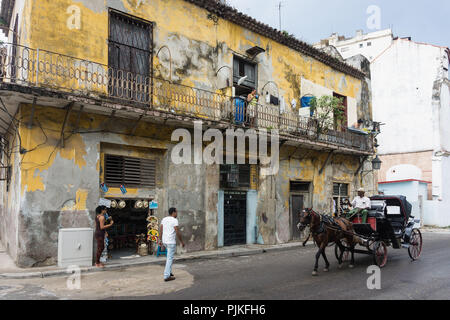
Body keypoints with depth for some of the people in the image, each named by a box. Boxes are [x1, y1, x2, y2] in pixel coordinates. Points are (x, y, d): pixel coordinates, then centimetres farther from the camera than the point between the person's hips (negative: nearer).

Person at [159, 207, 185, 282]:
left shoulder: (164, 219, 9)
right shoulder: (174, 220, -13)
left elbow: (160, 230, 9)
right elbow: (177, 232, -16)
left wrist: (160, 240, 14)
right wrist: (181, 241, -6)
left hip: (164, 241, 8)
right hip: (171, 242, -8)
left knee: (170, 256, 24)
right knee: (170, 258, -2)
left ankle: (169, 271, 25)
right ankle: (167, 276, 0)